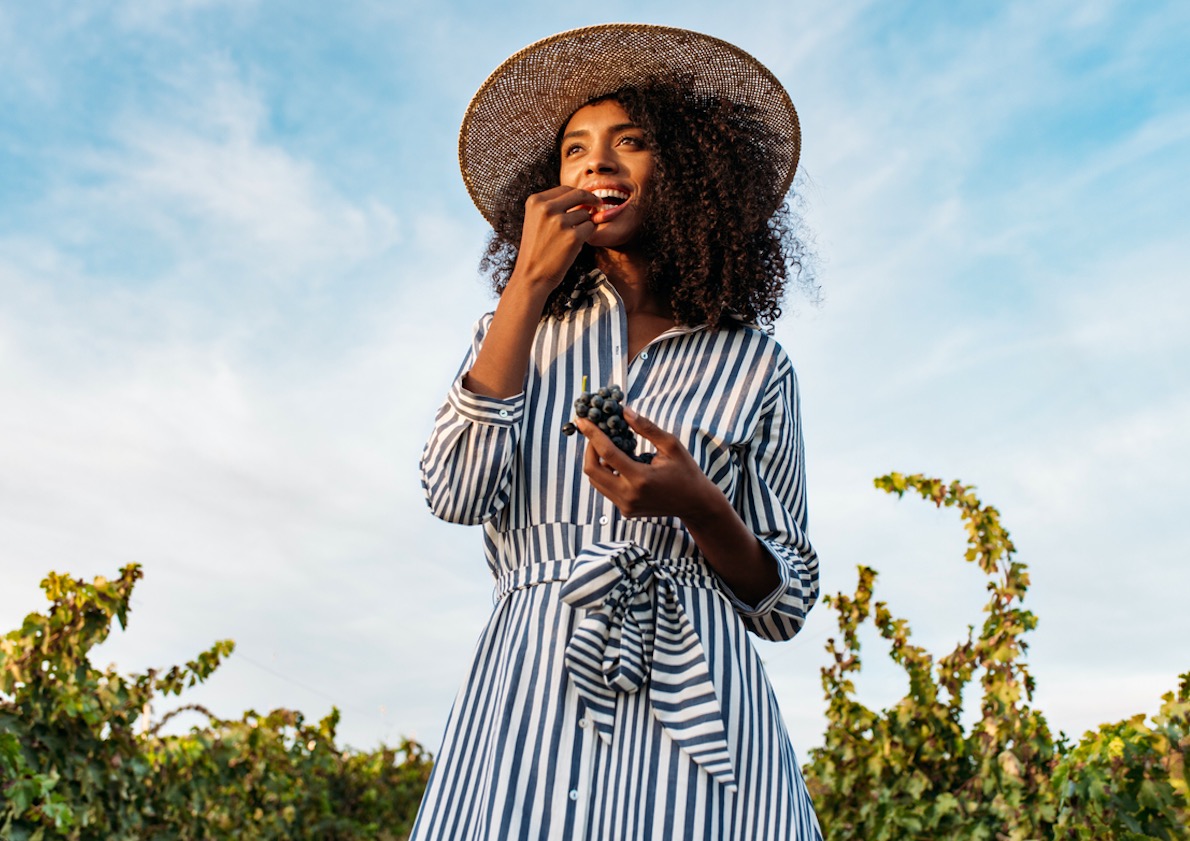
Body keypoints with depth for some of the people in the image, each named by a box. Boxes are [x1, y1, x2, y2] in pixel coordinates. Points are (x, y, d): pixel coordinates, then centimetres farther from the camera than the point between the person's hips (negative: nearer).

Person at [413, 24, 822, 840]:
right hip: (533, 692, 1)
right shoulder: (521, 329, 12)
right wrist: (529, 283, -5)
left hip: (698, 709, 0)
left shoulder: (752, 364, 6)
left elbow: (786, 604, 6)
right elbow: (456, 493, -6)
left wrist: (697, 506, -14)